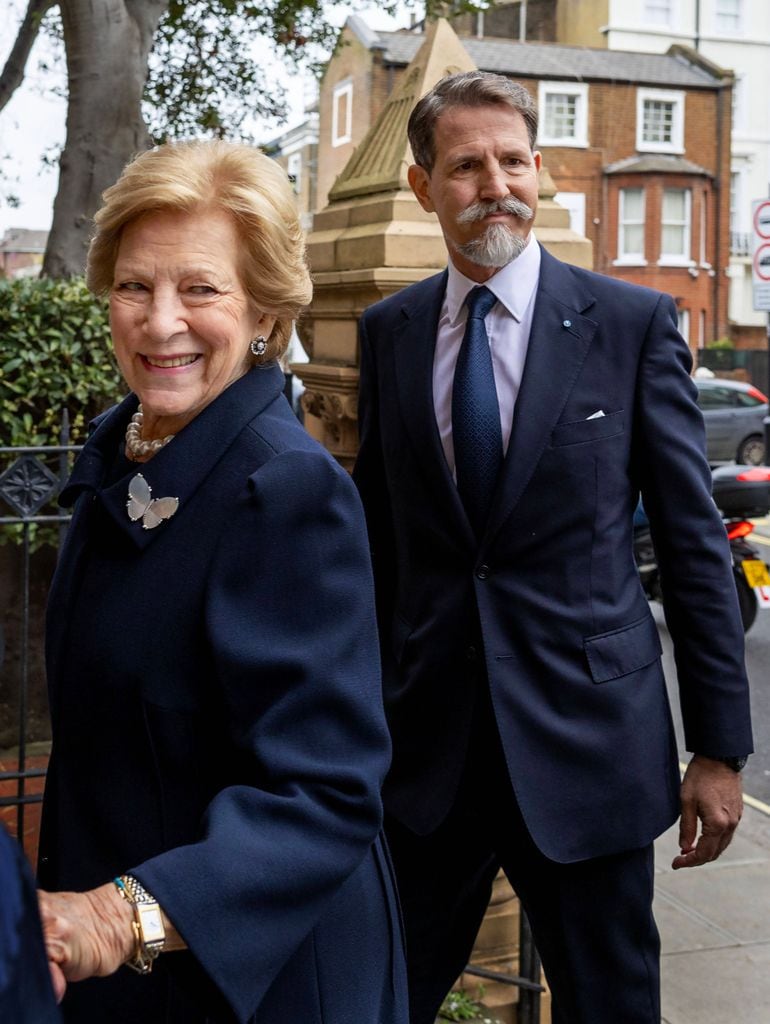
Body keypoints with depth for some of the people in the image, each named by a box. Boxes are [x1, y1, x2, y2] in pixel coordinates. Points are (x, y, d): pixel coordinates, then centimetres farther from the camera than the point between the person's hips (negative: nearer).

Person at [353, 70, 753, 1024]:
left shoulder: (633, 323, -4)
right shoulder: (387, 330, 5)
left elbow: (694, 541, -3)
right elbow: (376, 533, 11)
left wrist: (719, 747, -3)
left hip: (586, 740, -2)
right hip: (425, 745, 3)